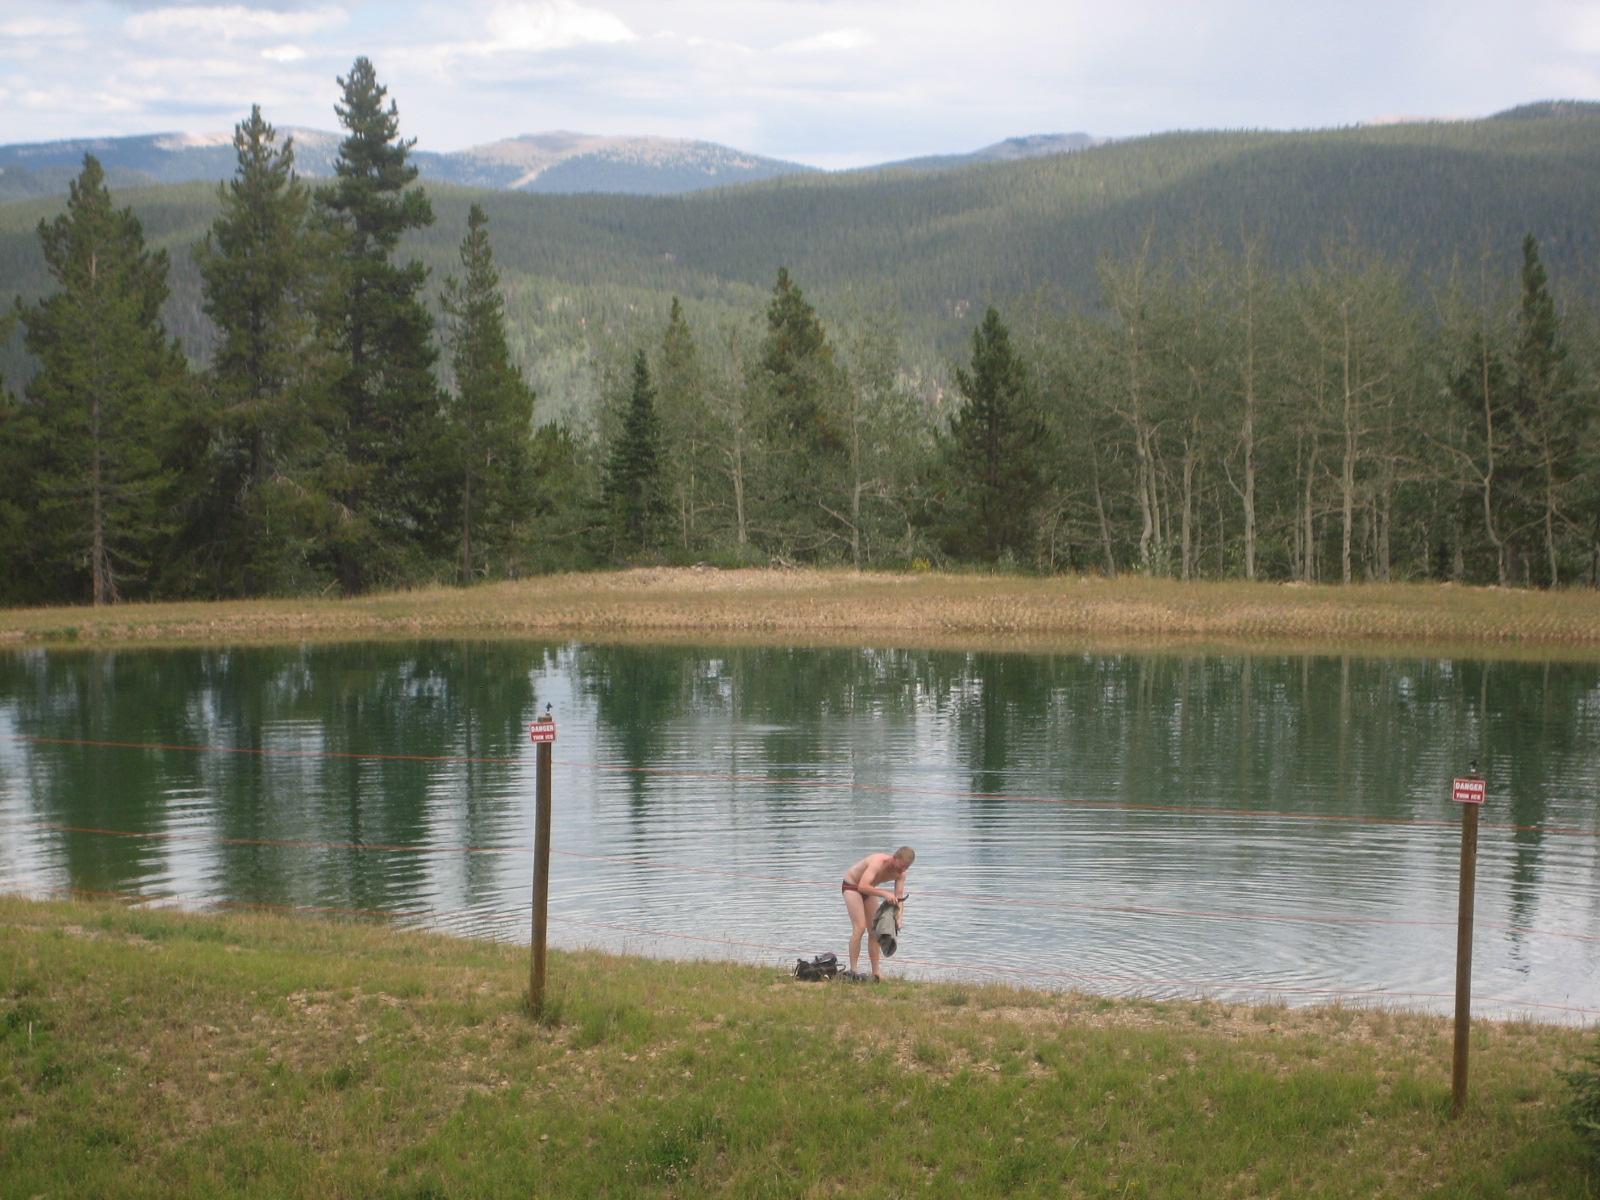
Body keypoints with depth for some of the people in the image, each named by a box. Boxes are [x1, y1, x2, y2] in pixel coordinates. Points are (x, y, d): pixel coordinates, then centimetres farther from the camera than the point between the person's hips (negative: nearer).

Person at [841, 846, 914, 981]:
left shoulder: (901, 873, -14)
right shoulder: (878, 862, -37)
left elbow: (899, 897, -16)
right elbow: (862, 886, -45)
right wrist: (885, 894, -51)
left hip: (868, 889, 8)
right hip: (851, 886, -8)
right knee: (860, 927, -19)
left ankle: (876, 972, 7)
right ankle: (853, 971, -19)